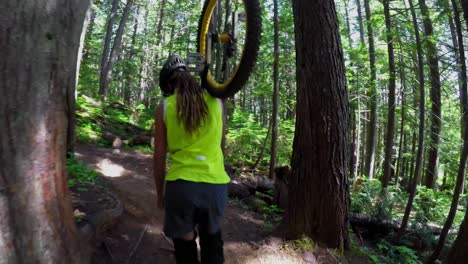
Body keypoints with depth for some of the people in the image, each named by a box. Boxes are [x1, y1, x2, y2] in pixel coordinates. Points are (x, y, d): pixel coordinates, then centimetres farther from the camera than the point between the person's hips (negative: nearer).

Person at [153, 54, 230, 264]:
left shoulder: (164, 107, 0)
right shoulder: (215, 100, 5)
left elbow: (159, 156, 2)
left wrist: (160, 193, 15)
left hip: (181, 184, -2)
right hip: (216, 183, 2)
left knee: (185, 242, 17)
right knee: (212, 236, 25)